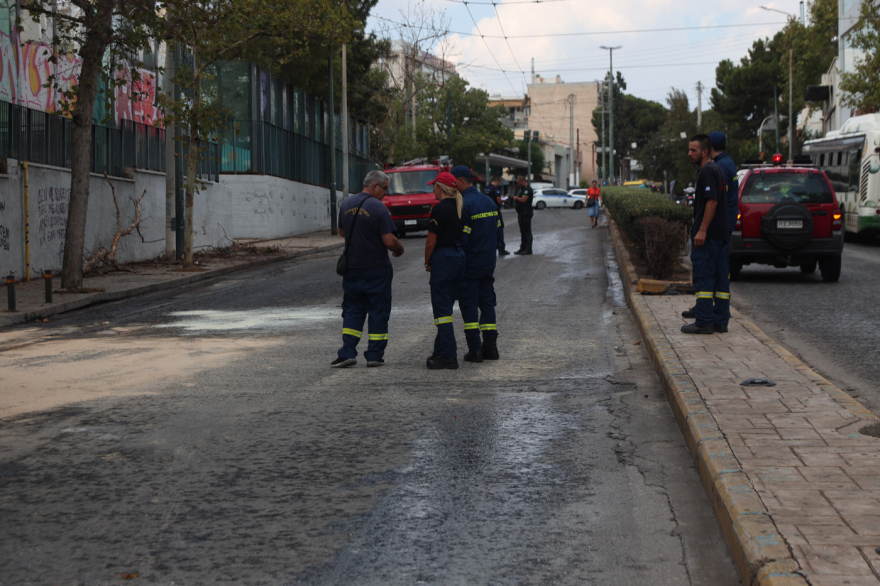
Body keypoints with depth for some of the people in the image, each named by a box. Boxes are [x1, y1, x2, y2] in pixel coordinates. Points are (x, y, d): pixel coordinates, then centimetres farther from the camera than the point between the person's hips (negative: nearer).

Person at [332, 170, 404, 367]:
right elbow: (389, 241, -18)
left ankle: (347, 353, 1)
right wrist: (399, 249, 2)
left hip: (352, 267, 5)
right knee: (378, 311, 5)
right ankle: (374, 355, 7)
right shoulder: (378, 207, -15)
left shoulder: (346, 204, 4)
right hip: (377, 268, -5)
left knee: (352, 309, 10)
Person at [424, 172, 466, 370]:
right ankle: (441, 351, 23)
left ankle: (448, 357, -7)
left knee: (442, 308, -4)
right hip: (460, 256, 8)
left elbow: (431, 242, -14)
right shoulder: (460, 207, 9)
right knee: (446, 307, 16)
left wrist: (427, 263, 1)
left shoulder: (440, 209, -15)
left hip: (443, 259, -8)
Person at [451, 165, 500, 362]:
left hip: (469, 264, -7)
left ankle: (475, 349, -2)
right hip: (488, 263, 7)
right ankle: (490, 347, 11)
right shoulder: (489, 202, 10)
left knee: (469, 305, 0)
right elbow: (496, 232, 13)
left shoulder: (464, 205, -16)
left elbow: (461, 238, -19)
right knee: (487, 303, 12)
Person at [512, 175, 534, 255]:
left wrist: (516, 198, -9)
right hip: (521, 213, 11)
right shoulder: (521, 188, 16)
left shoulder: (527, 189, -16)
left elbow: (523, 200, -25)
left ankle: (528, 249, -5)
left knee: (527, 232, -7)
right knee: (522, 232, 14)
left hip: (526, 213, -11)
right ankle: (522, 248, 20)